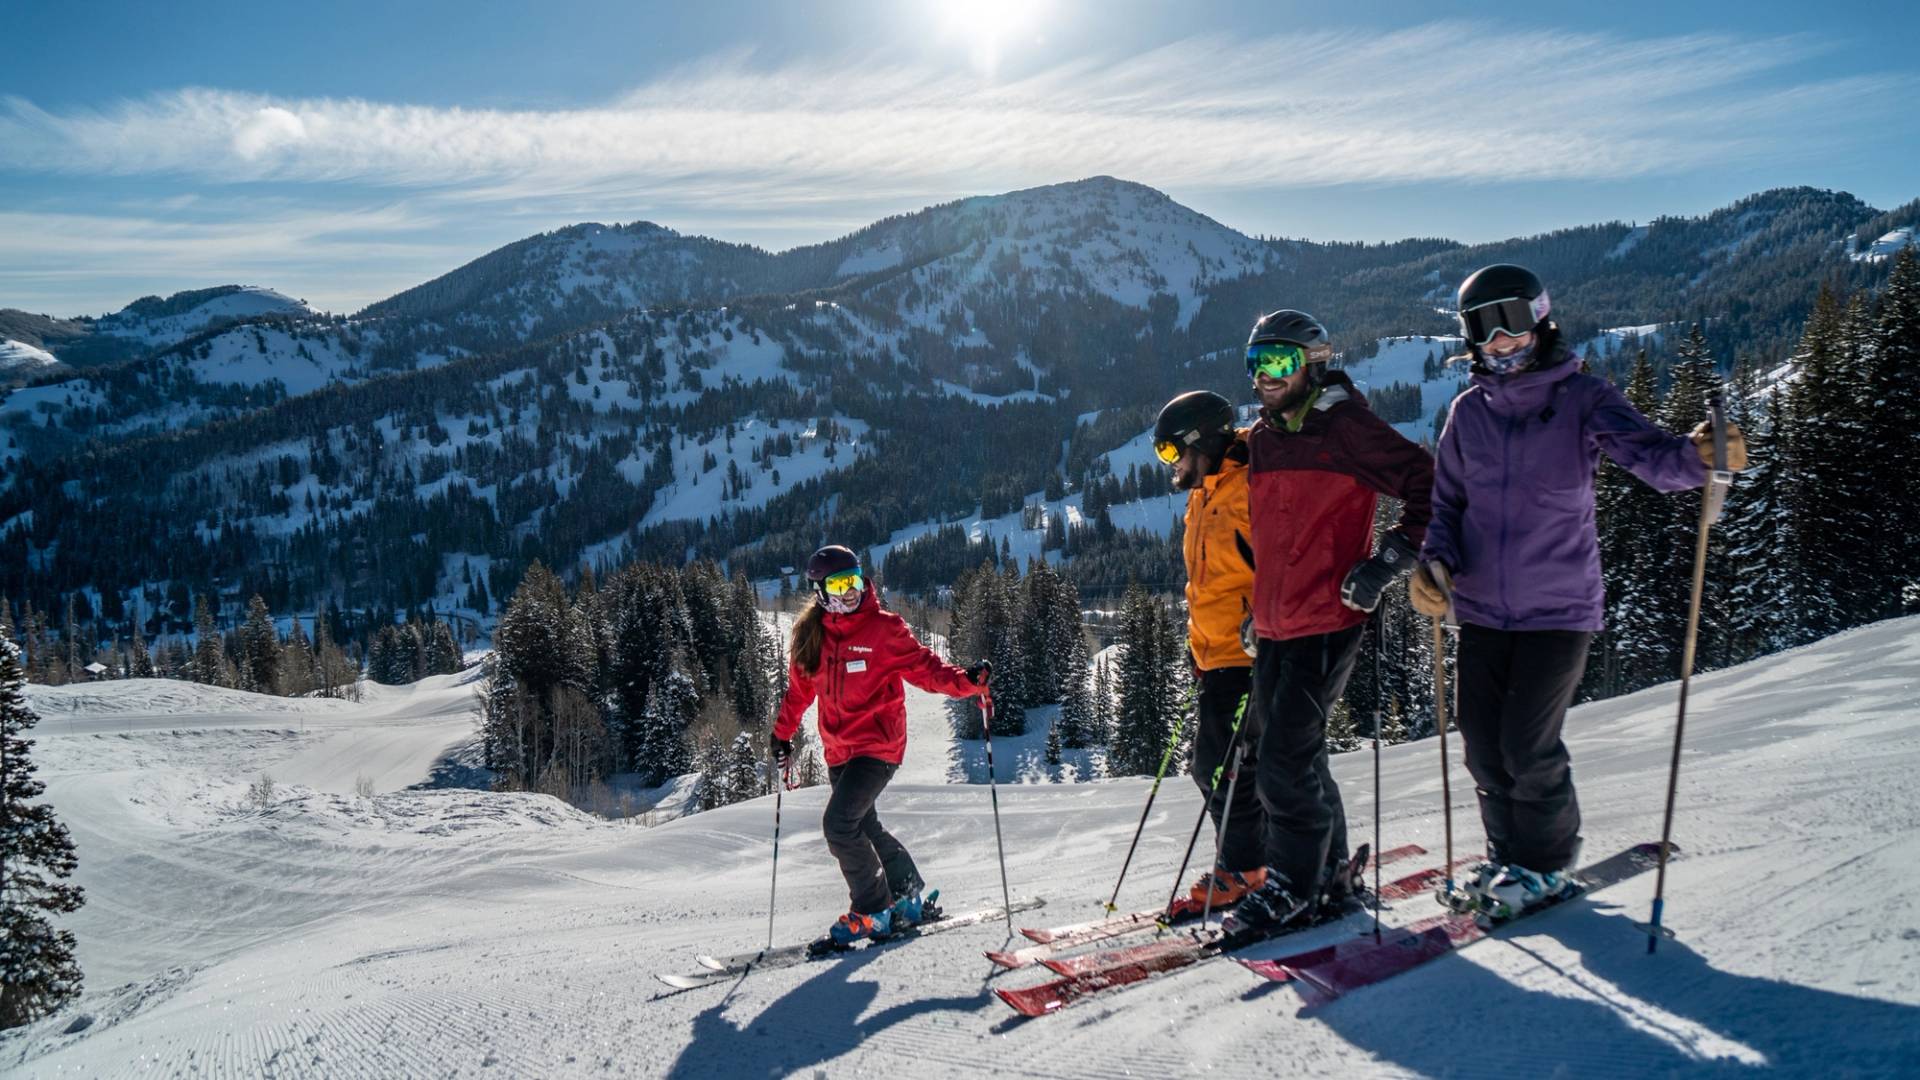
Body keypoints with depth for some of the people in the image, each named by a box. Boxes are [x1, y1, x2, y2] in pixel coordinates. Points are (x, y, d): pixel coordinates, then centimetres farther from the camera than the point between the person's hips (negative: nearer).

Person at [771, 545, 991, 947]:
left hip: (877, 745, -6)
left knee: (840, 824, -16)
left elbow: (924, 667, -11)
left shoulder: (883, 628, -9)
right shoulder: (812, 635, 5)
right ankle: (906, 893, 36)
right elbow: (800, 688, 18)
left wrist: (965, 681, -28)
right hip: (838, 751, 6)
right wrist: (783, 734, 22)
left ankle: (873, 910, 1)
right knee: (862, 827, 15)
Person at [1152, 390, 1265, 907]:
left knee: (1225, 765, -6)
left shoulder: (1247, 489, -16)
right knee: (1211, 765, 14)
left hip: (1247, 652, -10)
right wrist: (1197, 642, 23)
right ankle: (1250, 861, 25)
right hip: (1216, 653, 10)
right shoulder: (1205, 496, 17)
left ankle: (1243, 869, 8)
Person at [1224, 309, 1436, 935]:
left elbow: (1428, 485, -10)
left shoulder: (1344, 427, -10)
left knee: (1284, 760, -8)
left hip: (1325, 622, -8)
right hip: (1273, 626, 8)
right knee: (1296, 756, 14)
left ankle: (1296, 884, 9)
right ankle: (1328, 872, 29)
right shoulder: (1259, 440, 13)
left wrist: (1389, 559, -18)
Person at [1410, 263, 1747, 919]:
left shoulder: (1582, 398, -4)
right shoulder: (1468, 411, 7)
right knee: (1483, 745, 7)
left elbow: (1645, 451, -19)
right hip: (1483, 608, 4)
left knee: (1528, 746, -6)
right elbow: (1447, 502, 11)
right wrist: (1433, 563, -8)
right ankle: (1508, 853, 30)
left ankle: (1545, 864, 20)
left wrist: (1696, 456, -43)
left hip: (1559, 607, -4)